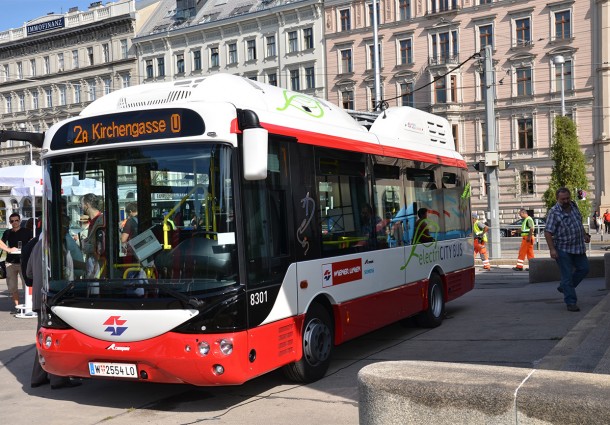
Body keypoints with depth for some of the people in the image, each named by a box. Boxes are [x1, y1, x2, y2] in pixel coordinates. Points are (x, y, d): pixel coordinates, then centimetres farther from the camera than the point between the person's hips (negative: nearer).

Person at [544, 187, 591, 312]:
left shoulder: (574, 206, 6)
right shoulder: (554, 212, -16)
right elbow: (548, 232, -18)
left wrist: (585, 235, 12)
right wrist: (552, 249, -24)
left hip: (578, 247, 7)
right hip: (563, 249, -7)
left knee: (584, 268, 12)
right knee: (567, 275, -4)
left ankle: (563, 287, 27)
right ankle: (571, 303, 2)